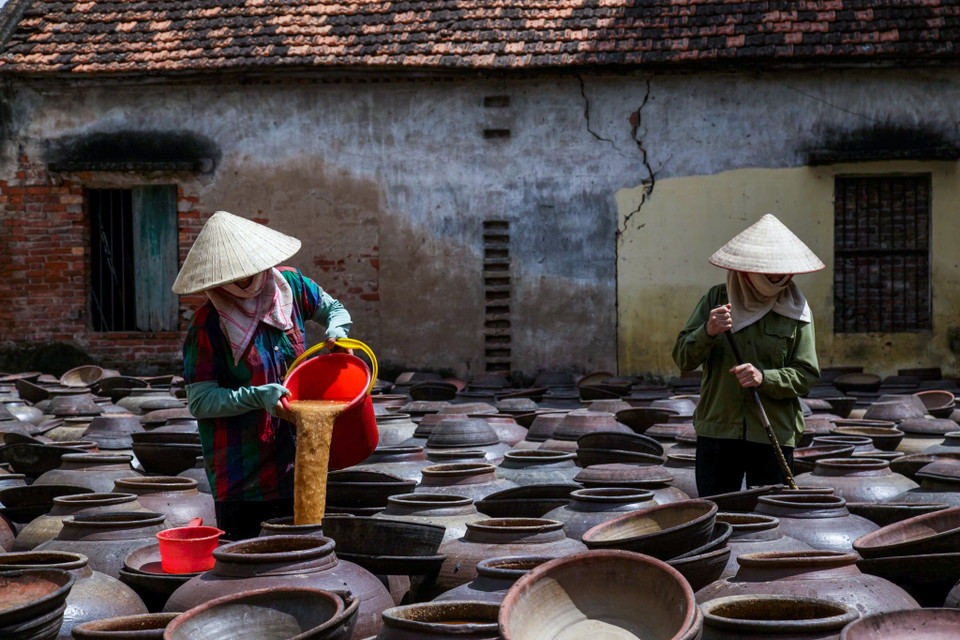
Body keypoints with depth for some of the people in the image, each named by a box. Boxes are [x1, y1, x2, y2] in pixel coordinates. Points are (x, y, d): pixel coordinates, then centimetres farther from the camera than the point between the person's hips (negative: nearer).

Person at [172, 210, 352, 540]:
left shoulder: (289, 285, 0)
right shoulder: (207, 324, -14)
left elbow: (333, 308, 20)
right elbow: (200, 402, -14)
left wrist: (335, 331, -2)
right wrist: (259, 397, -23)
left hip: (295, 448, 4)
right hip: (240, 466, -4)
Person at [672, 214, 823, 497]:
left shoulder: (795, 309, 4)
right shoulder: (715, 300, 5)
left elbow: (807, 374, -1)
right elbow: (683, 359, 1)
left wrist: (764, 378, -18)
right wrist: (708, 332, -19)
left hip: (774, 435, 0)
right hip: (717, 433, 1)